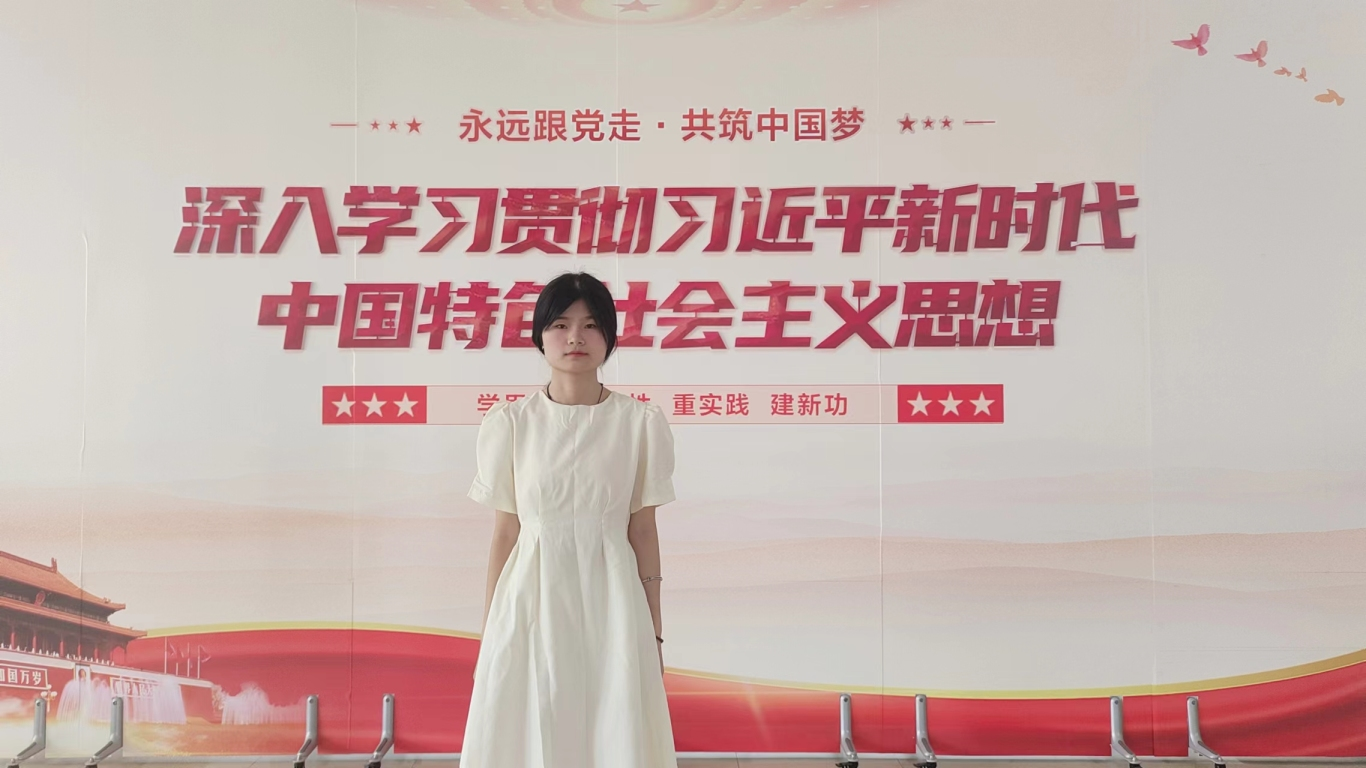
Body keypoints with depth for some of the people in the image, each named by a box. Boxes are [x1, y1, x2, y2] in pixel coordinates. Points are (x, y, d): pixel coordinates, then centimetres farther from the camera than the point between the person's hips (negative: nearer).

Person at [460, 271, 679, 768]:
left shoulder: (640, 422, -1)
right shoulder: (510, 423, 0)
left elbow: (643, 531, 3)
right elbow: (505, 533, 4)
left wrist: (654, 631, 3)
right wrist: (489, 631, 5)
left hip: (609, 607, 0)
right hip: (531, 606, 1)